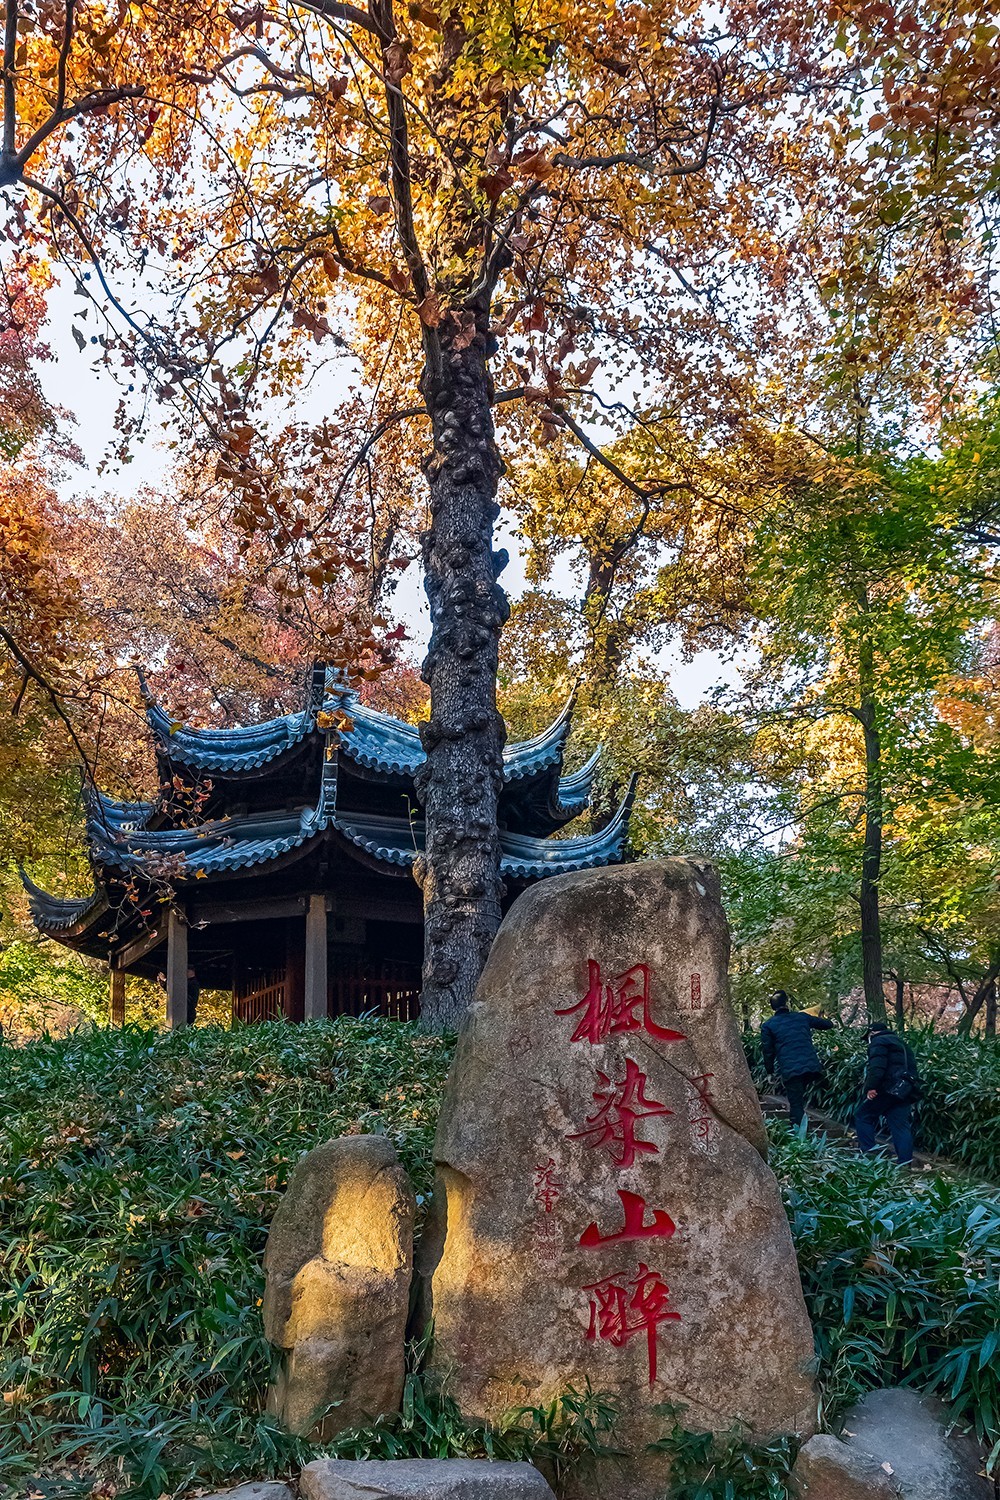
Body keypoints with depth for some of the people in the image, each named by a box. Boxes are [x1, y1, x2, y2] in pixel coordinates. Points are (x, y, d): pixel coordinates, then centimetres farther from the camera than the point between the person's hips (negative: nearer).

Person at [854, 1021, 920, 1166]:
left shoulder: (878, 1042, -1)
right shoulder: (901, 1043, 28)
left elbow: (877, 1067, -18)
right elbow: (911, 1066, 27)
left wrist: (870, 1087, -22)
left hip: (888, 1088, -8)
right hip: (906, 1091, 8)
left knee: (863, 1116, 3)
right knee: (901, 1125, 6)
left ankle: (868, 1152, -2)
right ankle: (905, 1161, -1)